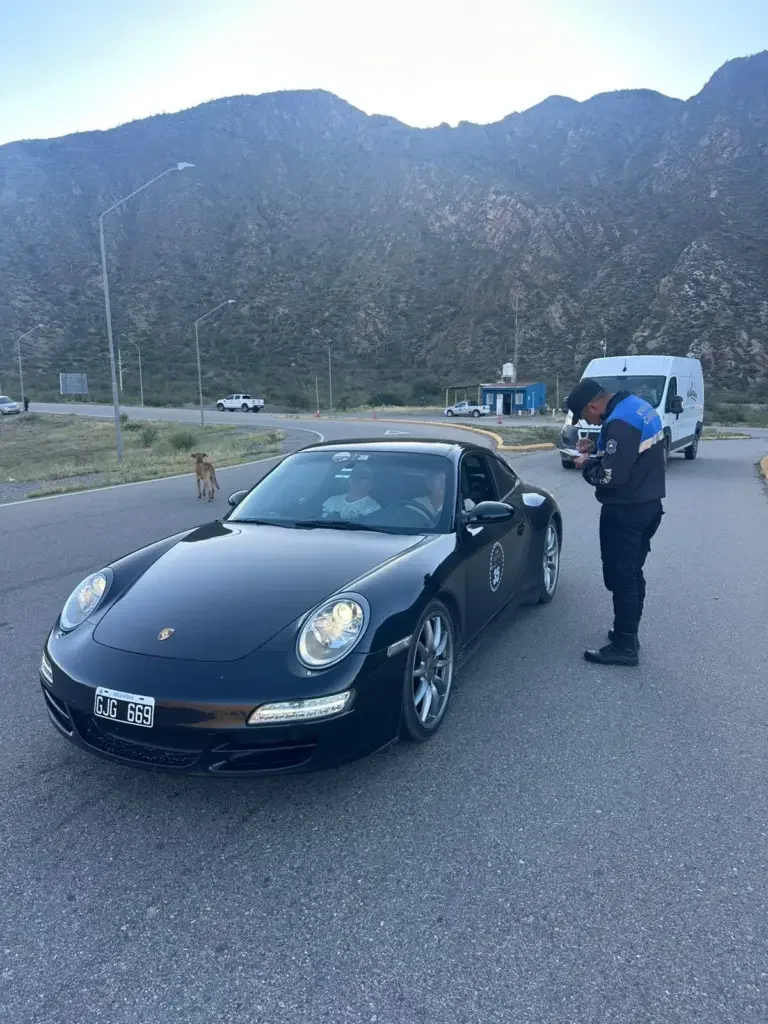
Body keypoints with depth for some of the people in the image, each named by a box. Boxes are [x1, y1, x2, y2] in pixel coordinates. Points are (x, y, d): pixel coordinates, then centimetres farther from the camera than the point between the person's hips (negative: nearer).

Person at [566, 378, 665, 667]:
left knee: (619, 576, -3)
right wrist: (597, 449, 8)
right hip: (647, 504, 10)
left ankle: (624, 646, 4)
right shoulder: (638, 407, 9)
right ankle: (627, 634, 29)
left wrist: (587, 465, -8)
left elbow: (612, 477, -25)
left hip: (625, 511, -10)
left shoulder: (620, 422, -23)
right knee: (631, 574, 18)